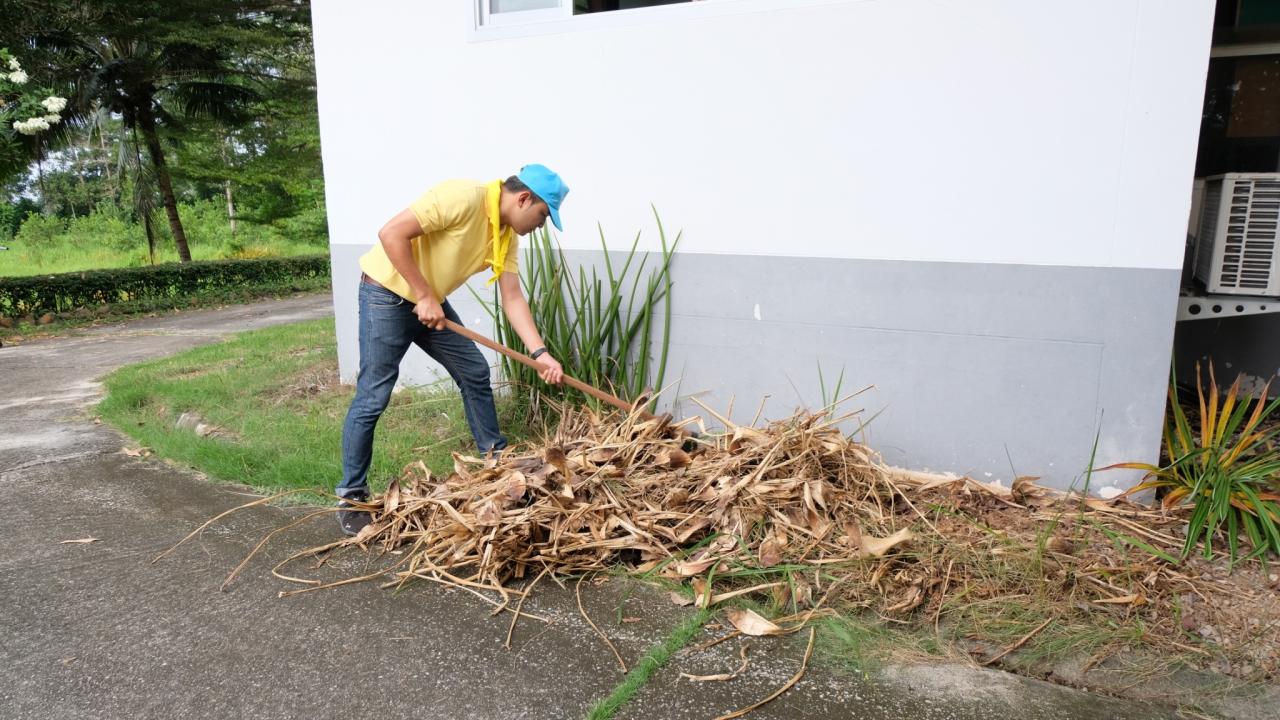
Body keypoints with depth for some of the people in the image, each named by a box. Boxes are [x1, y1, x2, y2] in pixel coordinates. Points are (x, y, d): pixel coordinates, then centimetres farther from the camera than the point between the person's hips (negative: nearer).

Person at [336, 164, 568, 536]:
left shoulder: (508, 235, 1)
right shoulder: (464, 197, -26)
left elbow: (512, 298, 0)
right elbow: (391, 234, -29)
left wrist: (540, 352, -11)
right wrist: (424, 296, -24)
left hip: (431, 302, 9)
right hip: (387, 292, -9)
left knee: (474, 372, 11)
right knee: (373, 396, -6)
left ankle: (496, 457, 27)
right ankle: (351, 497, 7)